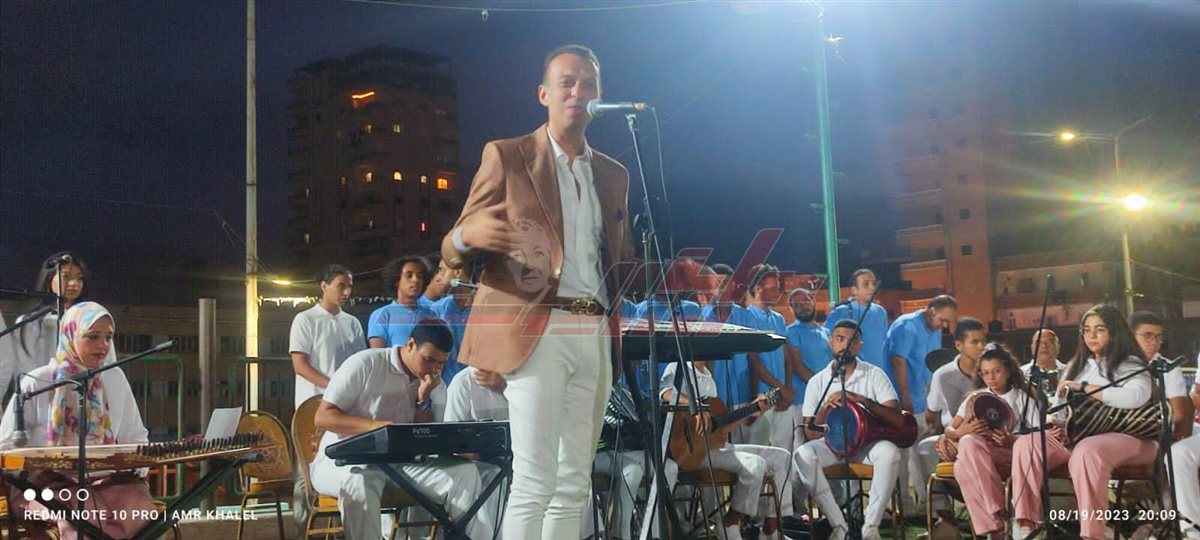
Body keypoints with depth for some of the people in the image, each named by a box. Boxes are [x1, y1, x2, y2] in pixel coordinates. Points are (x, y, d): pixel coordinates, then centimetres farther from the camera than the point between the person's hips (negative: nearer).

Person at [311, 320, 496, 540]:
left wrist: (424, 399, -10)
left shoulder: (431, 382, 7)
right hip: (343, 461, -5)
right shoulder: (364, 364, -10)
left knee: (465, 472, -15)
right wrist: (375, 425, -29)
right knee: (359, 482, -41)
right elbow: (322, 417, -14)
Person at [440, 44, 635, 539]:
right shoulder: (506, 156, 3)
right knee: (534, 482, -11)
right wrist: (469, 234, -24)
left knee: (574, 485, 6)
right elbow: (452, 254, 0)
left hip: (595, 336, 6)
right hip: (536, 331, -5)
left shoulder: (614, 175, 18)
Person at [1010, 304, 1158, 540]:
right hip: (1077, 436, 6)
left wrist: (1084, 387, -15)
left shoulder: (1131, 365, 4)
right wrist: (1052, 423, -4)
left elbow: (1136, 397, -18)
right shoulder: (1077, 366, 24)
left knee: (1086, 452, -40)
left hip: (1125, 436, -6)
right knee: (1026, 444, -19)